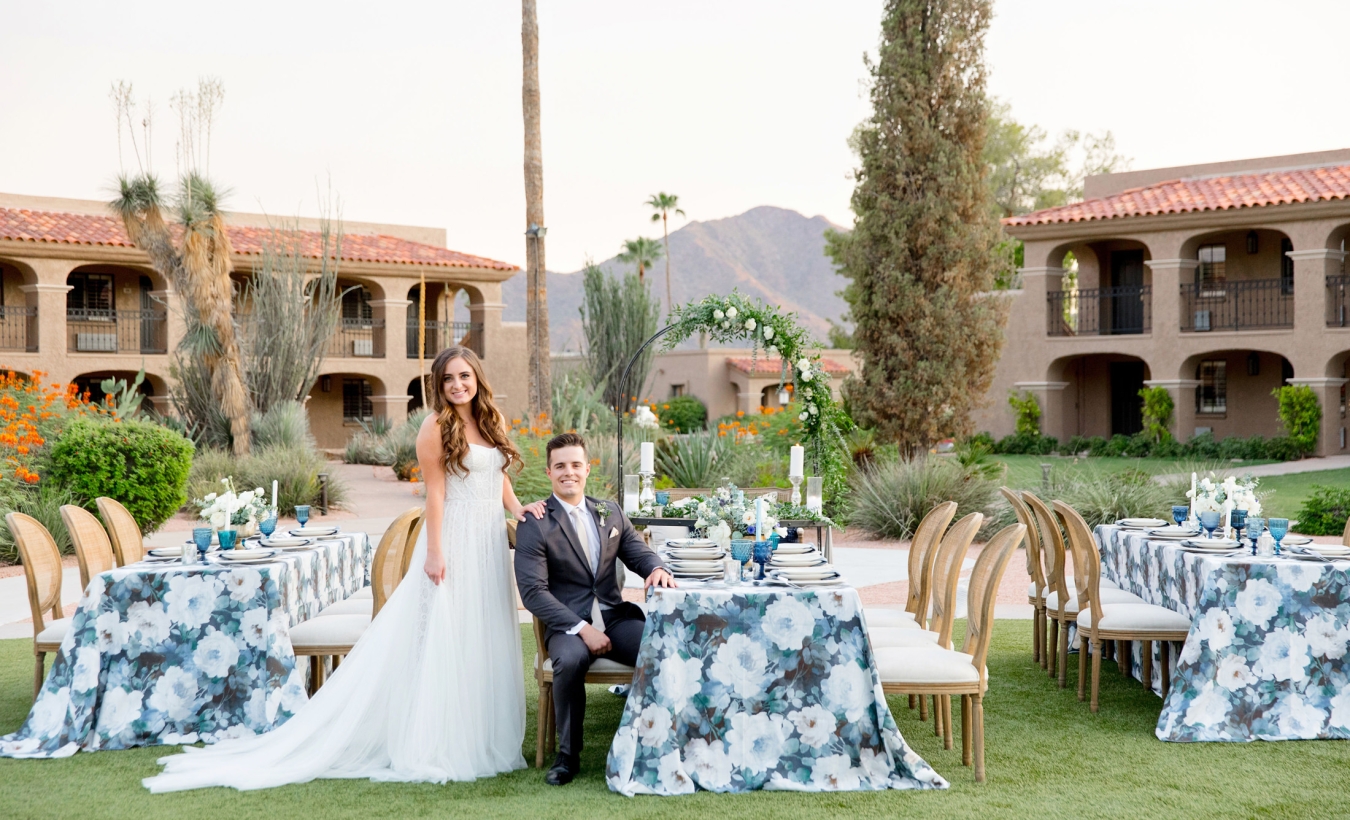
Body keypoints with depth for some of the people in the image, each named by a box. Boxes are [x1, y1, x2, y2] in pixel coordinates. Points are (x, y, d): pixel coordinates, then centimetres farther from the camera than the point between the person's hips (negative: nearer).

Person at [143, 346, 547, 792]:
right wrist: (434, 553, -15)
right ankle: (433, 744, 6)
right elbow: (435, 493, -11)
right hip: (455, 540, -7)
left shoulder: (493, 421, 12)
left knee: (485, 642, 10)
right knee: (443, 642, -2)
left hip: (491, 542, 7)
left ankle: (480, 739, 19)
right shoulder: (437, 426, -8)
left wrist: (518, 508, 2)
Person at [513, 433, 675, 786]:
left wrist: (656, 569, -13)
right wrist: (581, 628, -20)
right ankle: (568, 754, -15)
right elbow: (533, 592, -10)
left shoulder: (611, 514, 14)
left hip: (616, 617, 4)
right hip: (567, 623, -4)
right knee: (571, 661, -37)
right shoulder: (534, 524, -3)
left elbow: (639, 551, 14)